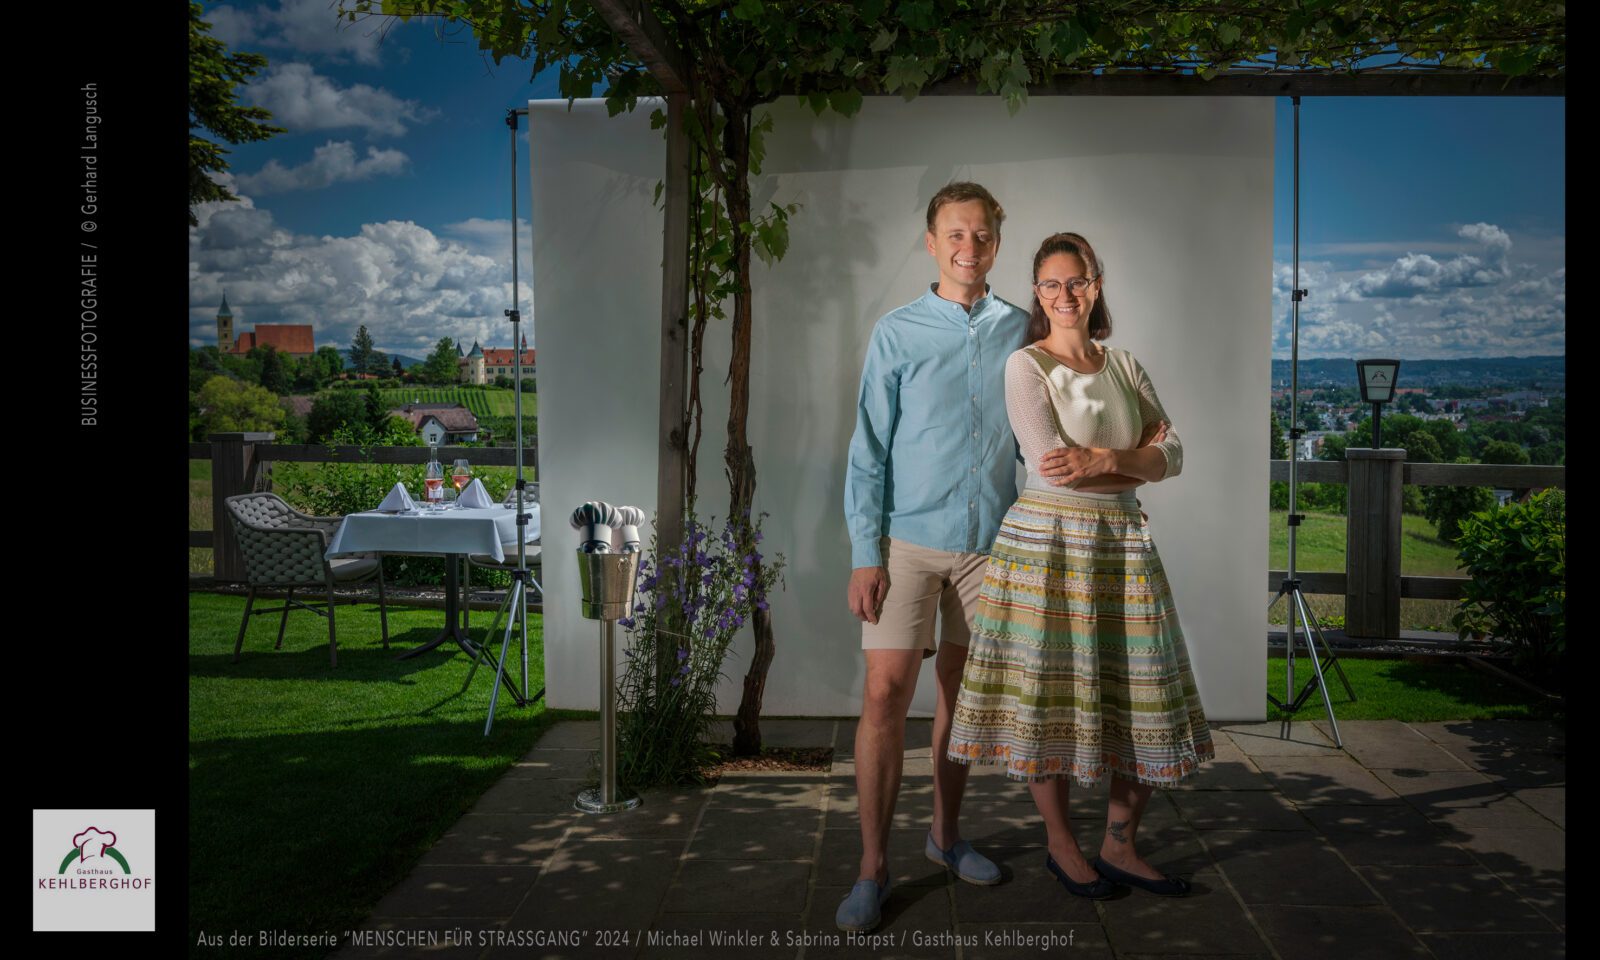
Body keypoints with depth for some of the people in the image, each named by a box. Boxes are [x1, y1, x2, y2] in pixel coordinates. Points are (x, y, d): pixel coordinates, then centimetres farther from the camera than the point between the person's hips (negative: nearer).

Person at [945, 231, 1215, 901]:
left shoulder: (1125, 366, 13)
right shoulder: (1025, 365, -3)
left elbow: (1173, 456, 5)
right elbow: (1050, 466, -14)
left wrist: (1106, 458, -12)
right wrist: (1138, 459, -5)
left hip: (1122, 543, 5)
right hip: (1049, 540, -5)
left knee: (1141, 701, 5)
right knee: (1051, 698, 1)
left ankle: (1120, 845, 21)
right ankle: (1061, 845, 20)